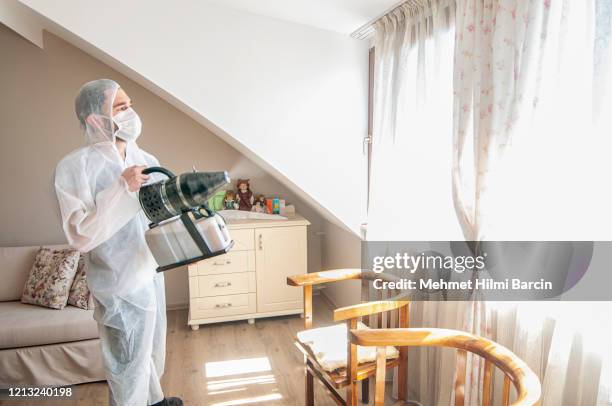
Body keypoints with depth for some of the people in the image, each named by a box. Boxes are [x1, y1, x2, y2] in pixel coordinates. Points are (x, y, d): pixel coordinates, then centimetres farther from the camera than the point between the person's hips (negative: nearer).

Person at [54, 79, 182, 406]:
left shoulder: (147, 161, 2)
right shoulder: (75, 166, -16)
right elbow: (80, 235, -22)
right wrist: (122, 189, -28)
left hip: (151, 271, 7)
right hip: (121, 281, -7)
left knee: (153, 348, 26)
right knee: (129, 364, 10)